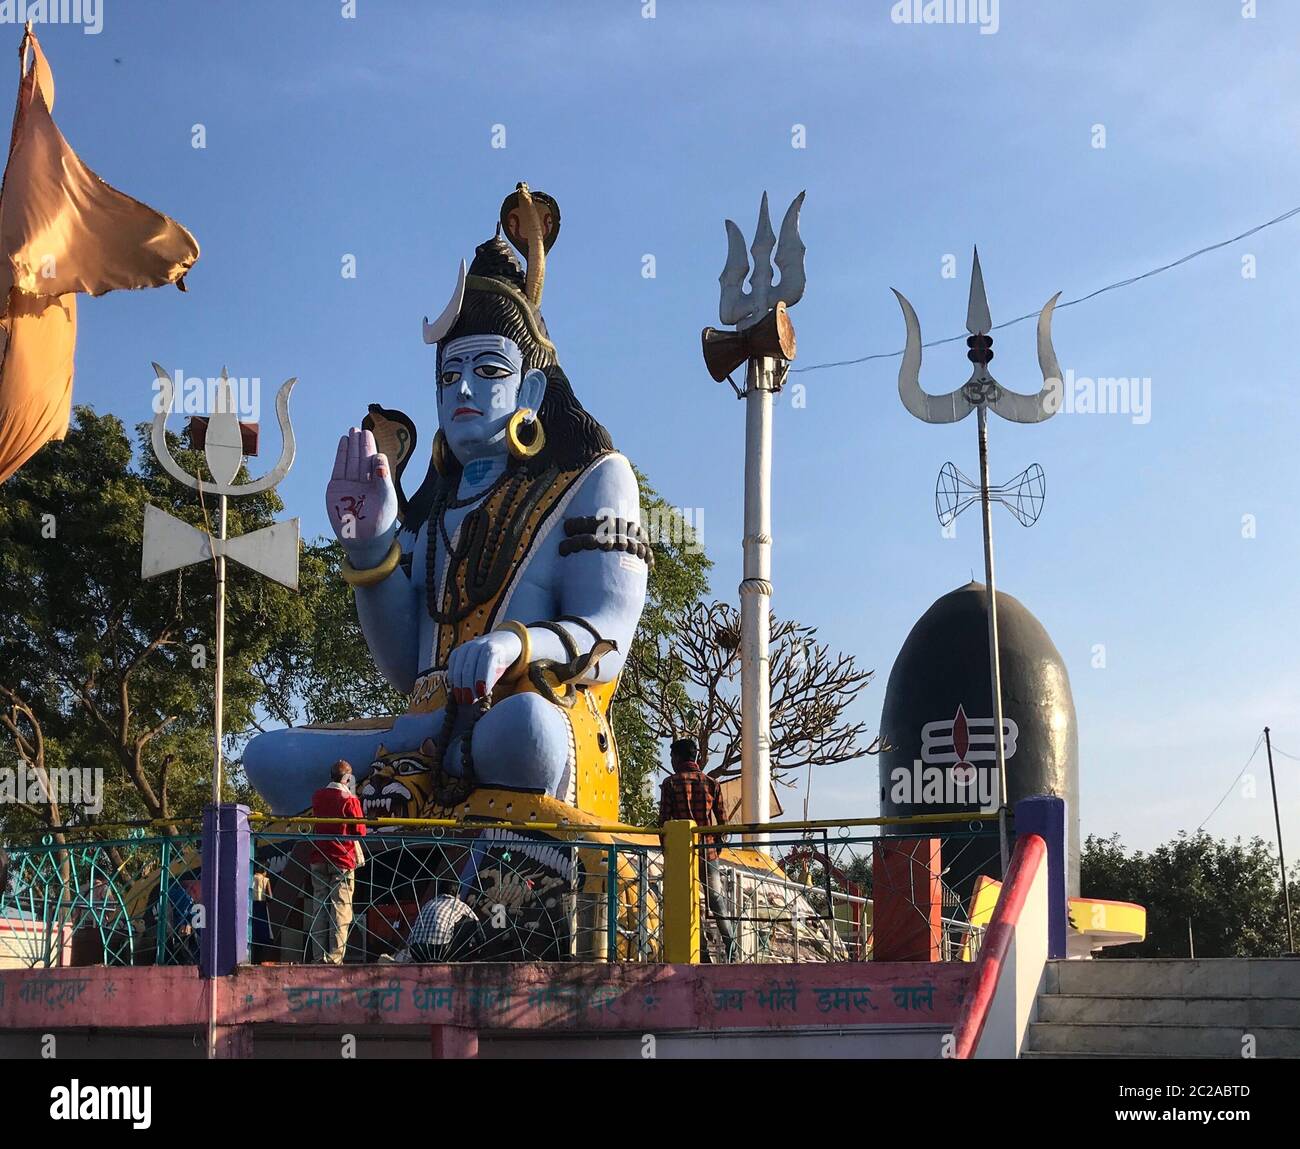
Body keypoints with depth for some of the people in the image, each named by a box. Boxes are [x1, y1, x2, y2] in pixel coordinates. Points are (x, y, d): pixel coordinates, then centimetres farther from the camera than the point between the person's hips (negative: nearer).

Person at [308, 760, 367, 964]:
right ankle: (335, 957, -9)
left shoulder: (317, 797, 7)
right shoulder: (349, 800, -9)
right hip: (343, 860, -5)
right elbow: (360, 831, -6)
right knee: (340, 909, -3)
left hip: (319, 860, 5)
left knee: (319, 908, 7)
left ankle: (319, 956, 5)